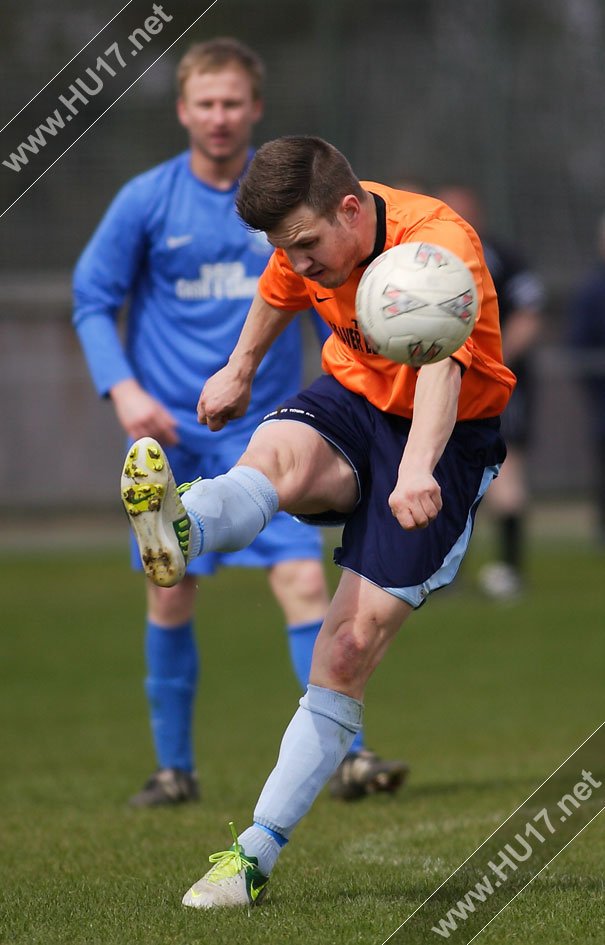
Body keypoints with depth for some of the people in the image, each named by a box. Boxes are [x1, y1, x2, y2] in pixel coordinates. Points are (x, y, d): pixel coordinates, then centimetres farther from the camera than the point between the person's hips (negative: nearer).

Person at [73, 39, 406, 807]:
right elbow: (92, 301, 3)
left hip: (265, 429, 0)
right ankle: (174, 766, 20)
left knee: (304, 581, -13)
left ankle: (347, 756, -12)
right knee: (171, 599, 5)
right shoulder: (146, 201, -3)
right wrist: (123, 388, -11)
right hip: (172, 432, 0)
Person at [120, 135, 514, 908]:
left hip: (443, 436, -5)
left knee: (350, 649, -12)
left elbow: (441, 363, -46)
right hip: (351, 398, 5)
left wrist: (417, 471, -62)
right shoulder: (311, 239, -7)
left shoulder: (438, 245, -28)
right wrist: (240, 368, 32)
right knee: (277, 457, -35)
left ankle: (256, 855, -6)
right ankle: (179, 529, -68)